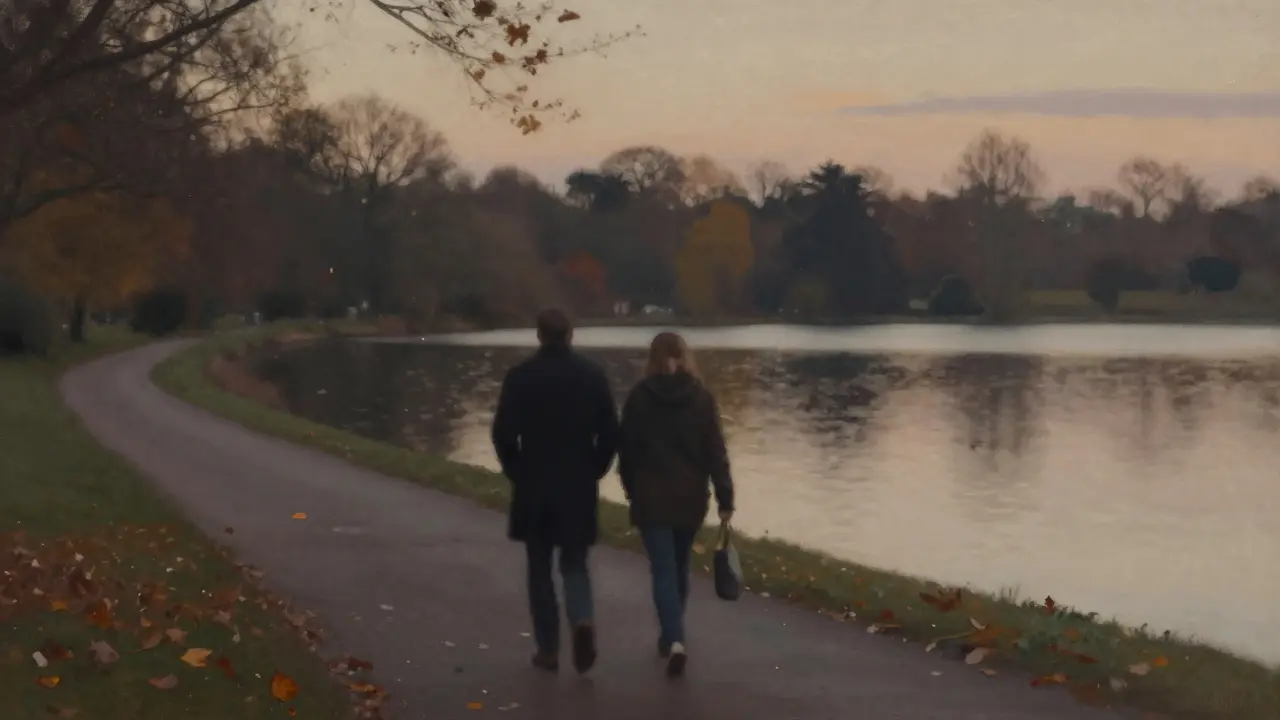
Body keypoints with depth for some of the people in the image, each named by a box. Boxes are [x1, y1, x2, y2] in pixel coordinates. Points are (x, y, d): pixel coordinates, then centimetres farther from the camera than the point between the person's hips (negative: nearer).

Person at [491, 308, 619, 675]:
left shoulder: (520, 376, -6)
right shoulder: (592, 375, -1)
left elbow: (503, 433, -8)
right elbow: (610, 433, -2)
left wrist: (517, 473, 7)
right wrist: (594, 471, 11)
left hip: (533, 487, -1)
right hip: (580, 487, 1)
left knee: (540, 568, 10)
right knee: (574, 564, 12)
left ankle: (548, 650, 11)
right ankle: (582, 620, -16)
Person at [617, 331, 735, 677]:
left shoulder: (639, 396, -5)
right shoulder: (701, 396, -4)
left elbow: (626, 449, 0)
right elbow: (716, 451, -6)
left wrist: (632, 490, 13)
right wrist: (725, 498, -4)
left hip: (651, 496, -2)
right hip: (690, 495, 2)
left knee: (663, 569, -2)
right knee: (679, 566, 19)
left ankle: (675, 640, -19)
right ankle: (672, 635, 31)